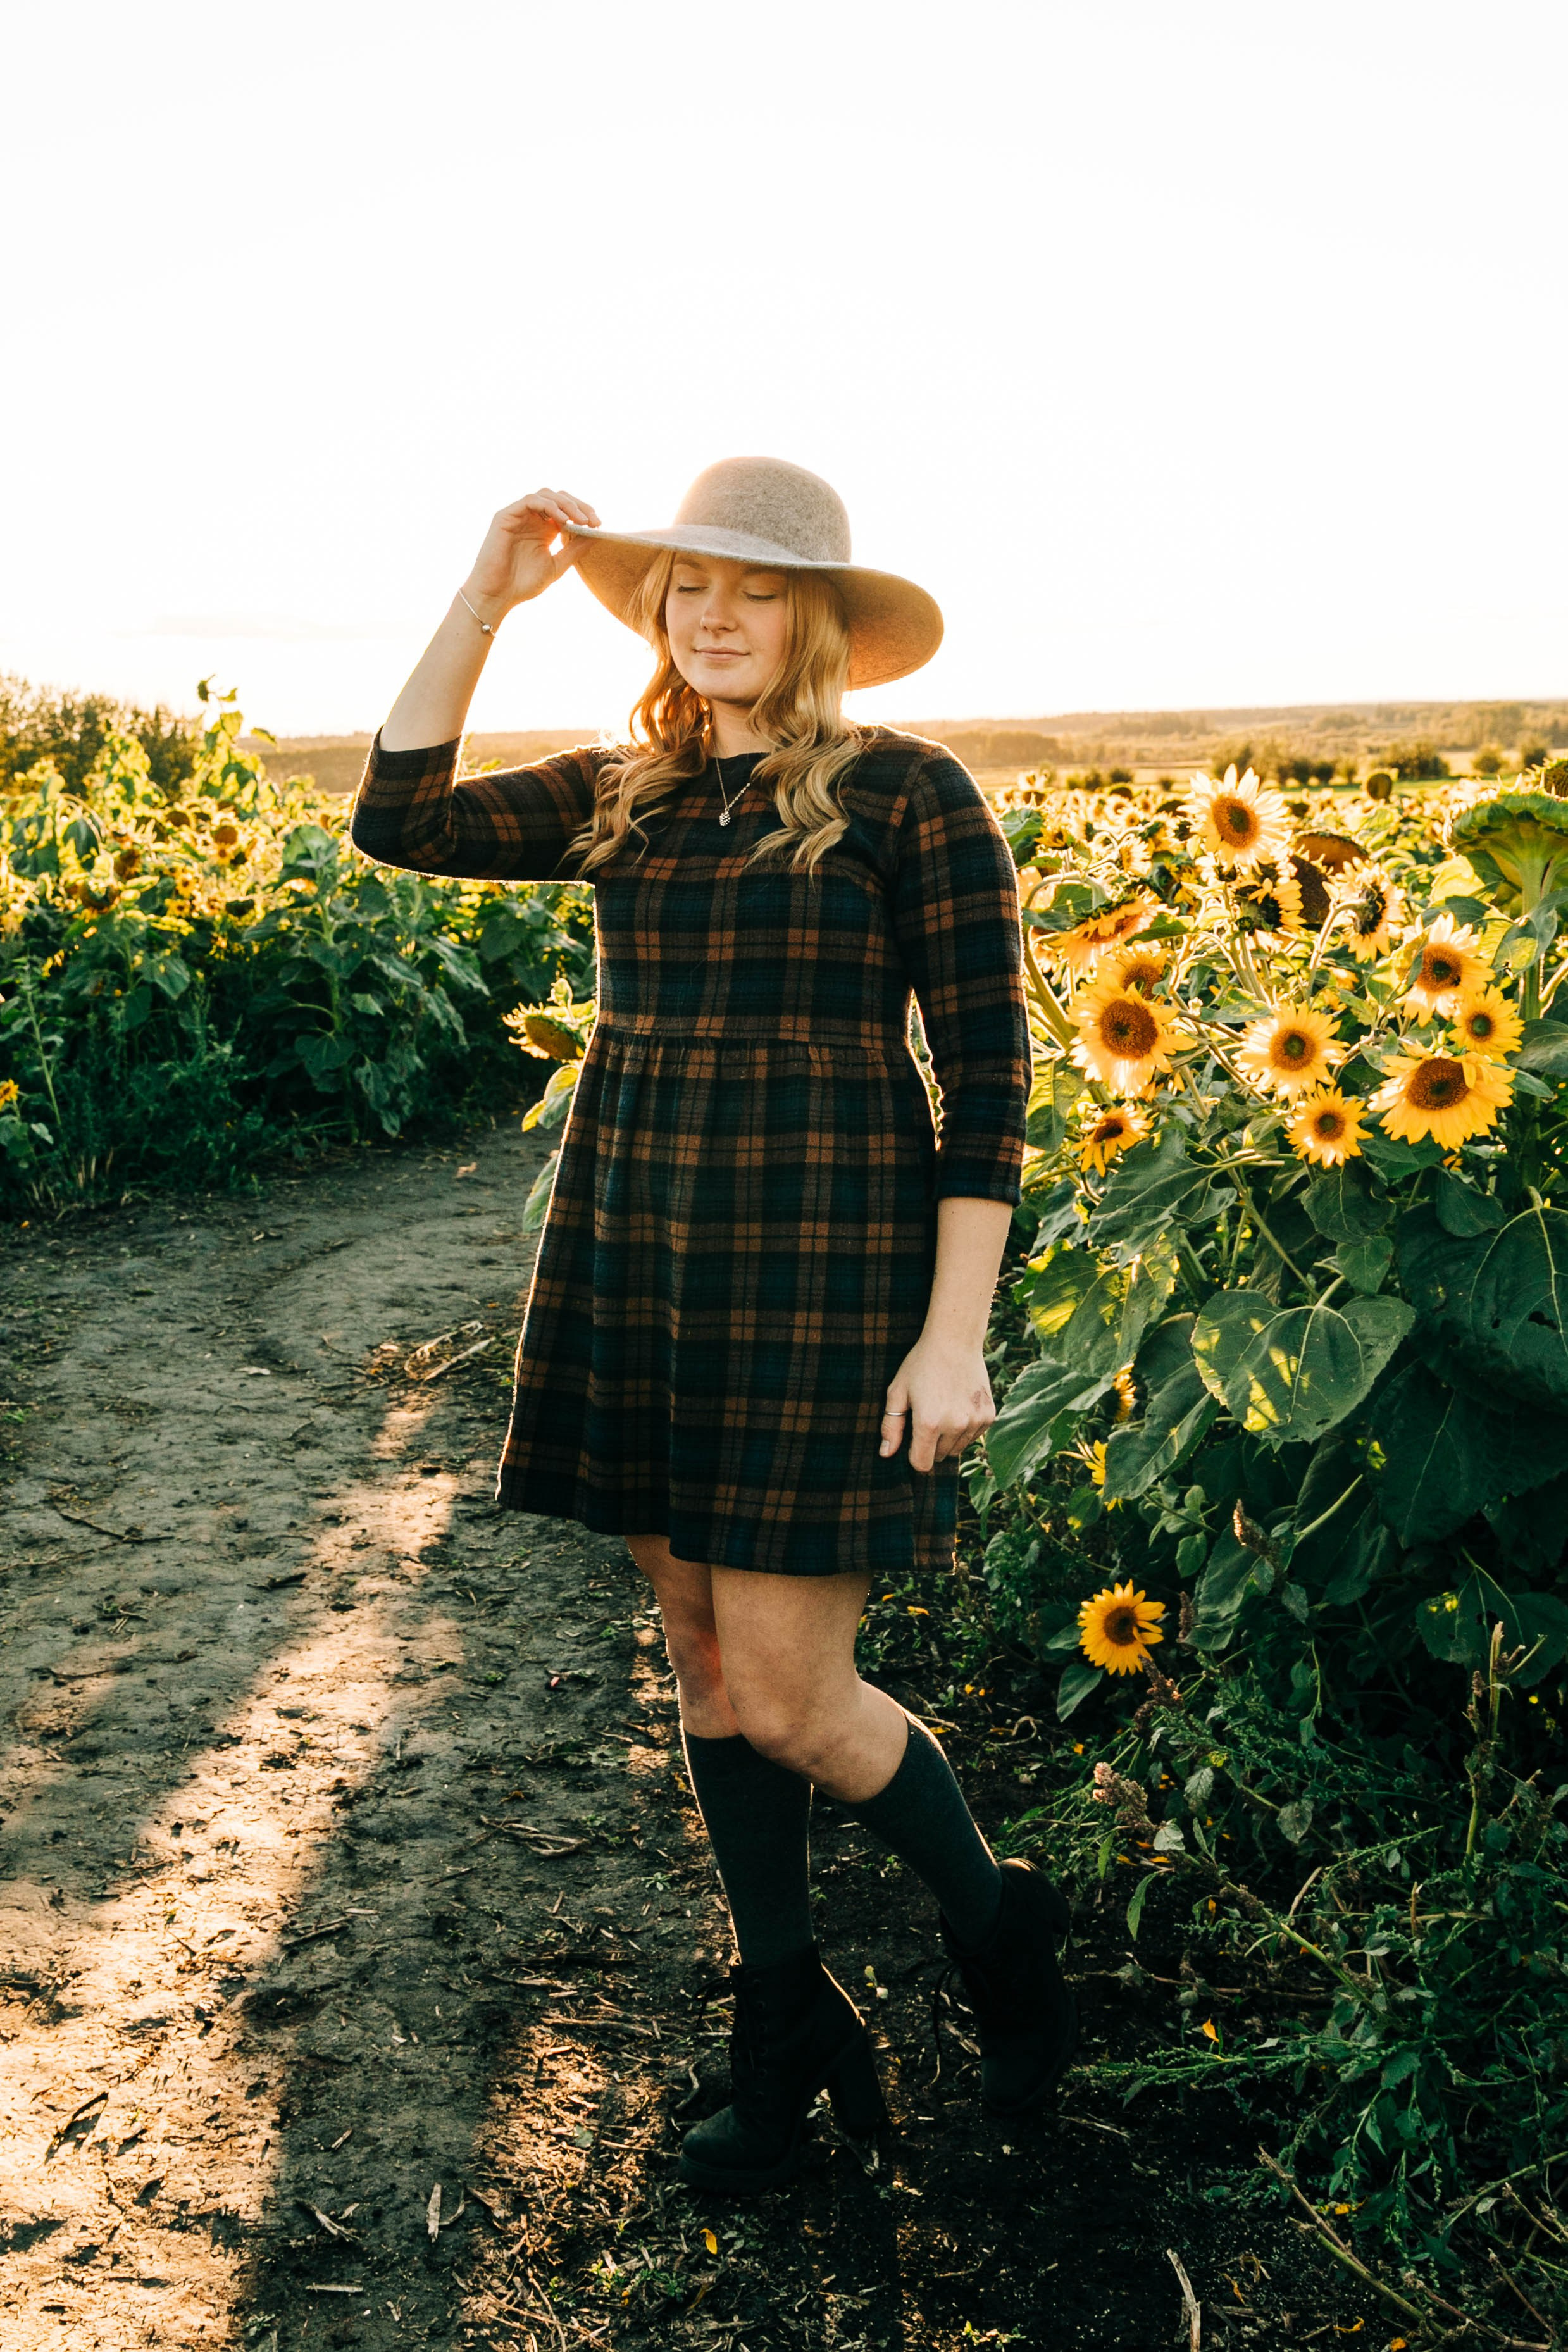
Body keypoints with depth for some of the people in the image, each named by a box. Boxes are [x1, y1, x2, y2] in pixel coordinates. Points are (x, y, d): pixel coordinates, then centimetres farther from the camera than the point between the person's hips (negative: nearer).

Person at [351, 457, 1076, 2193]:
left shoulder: (912, 795, -6)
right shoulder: (621, 797, 9)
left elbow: (986, 1080, -8)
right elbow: (400, 820, 4)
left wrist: (953, 1337, -14)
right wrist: (484, 598, -1)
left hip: (821, 1275, -6)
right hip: (636, 1270, 6)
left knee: (788, 1701, -4)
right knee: (707, 1670, 12)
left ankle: (998, 1925, 26)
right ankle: (791, 2035, 29)